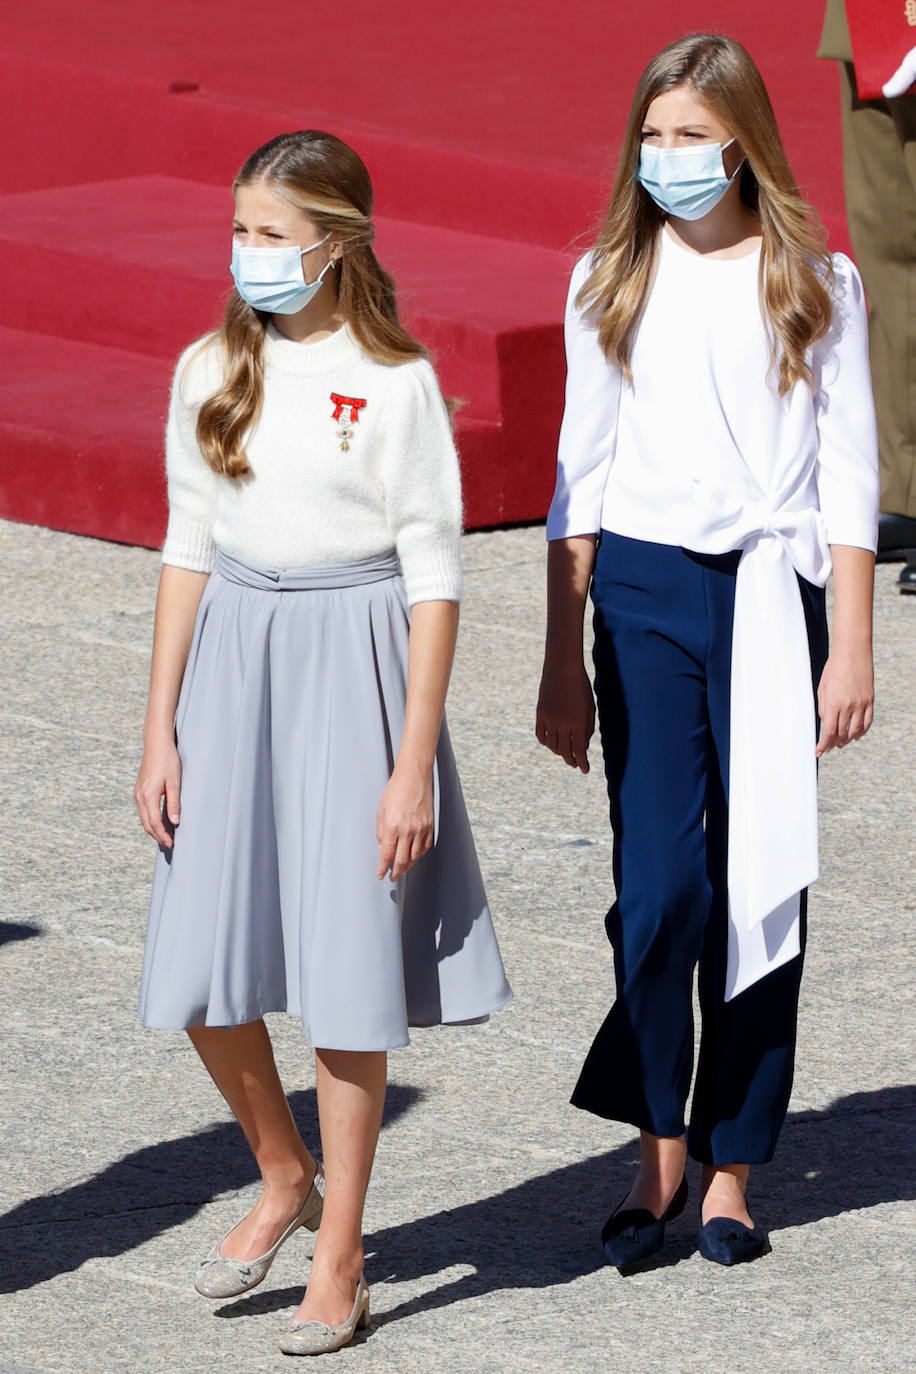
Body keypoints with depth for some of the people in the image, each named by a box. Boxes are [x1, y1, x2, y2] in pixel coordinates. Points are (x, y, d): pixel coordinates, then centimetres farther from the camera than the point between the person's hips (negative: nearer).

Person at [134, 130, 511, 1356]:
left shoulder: (394, 382, -9)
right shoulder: (212, 371, 4)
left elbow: (433, 577, -7)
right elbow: (189, 548, 9)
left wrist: (415, 763, -11)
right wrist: (161, 731, 5)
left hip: (352, 665, -4)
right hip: (231, 663, 4)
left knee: (347, 972, 0)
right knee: (202, 973, 3)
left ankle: (340, 1261, 12)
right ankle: (285, 1177, 30)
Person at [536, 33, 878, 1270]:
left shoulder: (816, 284, 3)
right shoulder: (612, 282, 7)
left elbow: (849, 476, 4)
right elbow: (582, 477, 9)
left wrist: (853, 650, -1)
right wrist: (565, 661, 7)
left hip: (771, 597, 0)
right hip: (643, 594, 0)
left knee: (761, 885, 2)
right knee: (660, 883, -10)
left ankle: (731, 1164, 12)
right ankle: (658, 1145, 6)